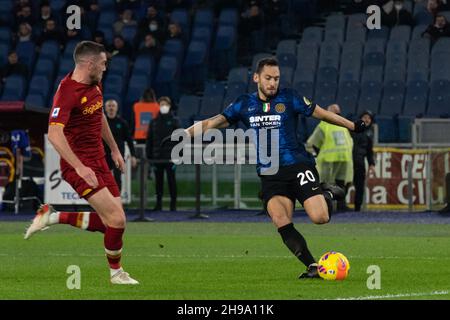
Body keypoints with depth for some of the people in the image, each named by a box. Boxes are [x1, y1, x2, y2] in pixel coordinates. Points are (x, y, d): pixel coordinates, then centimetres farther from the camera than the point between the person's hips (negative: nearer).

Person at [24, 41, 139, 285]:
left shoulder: (95, 84, 8)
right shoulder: (67, 92, -20)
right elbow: (54, 134, -29)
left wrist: (114, 149, 28)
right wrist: (80, 167, -33)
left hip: (98, 161, 9)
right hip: (80, 165, -9)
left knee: (110, 222, 4)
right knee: (116, 219, -14)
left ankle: (53, 216, 16)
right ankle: (116, 272, 7)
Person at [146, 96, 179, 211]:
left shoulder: (174, 121, 4)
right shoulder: (154, 122, 11)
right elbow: (149, 140, 12)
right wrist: (148, 155, 5)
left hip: (170, 156, -3)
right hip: (157, 156, 3)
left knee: (171, 179, -3)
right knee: (158, 180, 5)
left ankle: (173, 203, 1)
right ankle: (158, 203, 10)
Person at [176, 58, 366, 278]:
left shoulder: (289, 98, 2)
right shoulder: (244, 104, 10)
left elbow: (321, 113, 9)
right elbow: (213, 123, 11)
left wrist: (353, 126, 7)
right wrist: (183, 134, 1)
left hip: (297, 165, -2)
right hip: (269, 175, 2)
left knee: (320, 217, -18)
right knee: (282, 223, -19)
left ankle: (327, 194, 17)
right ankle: (312, 267, -11)